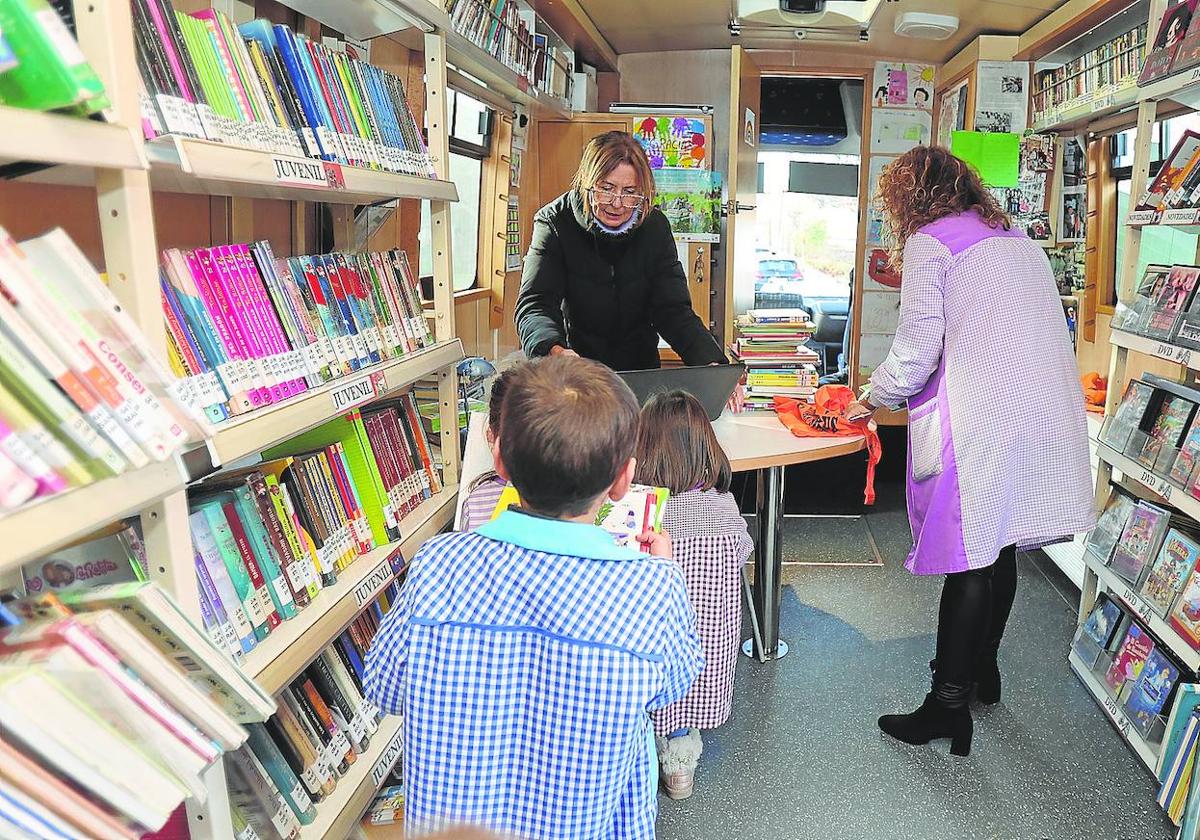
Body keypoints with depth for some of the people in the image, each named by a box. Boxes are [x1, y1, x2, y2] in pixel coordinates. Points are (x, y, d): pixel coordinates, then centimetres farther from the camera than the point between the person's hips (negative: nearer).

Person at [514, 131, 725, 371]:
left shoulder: (655, 226, -3)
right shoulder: (554, 223, -10)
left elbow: (674, 310, -8)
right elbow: (534, 305, -19)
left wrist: (712, 363, -27)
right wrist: (554, 350, -43)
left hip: (641, 372, 2)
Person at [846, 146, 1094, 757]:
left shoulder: (929, 243, -5)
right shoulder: (1017, 239, 20)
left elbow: (917, 350, -10)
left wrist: (871, 400, 7)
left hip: (978, 424, -8)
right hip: (1045, 415, 8)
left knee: (968, 559, -3)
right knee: (1000, 547, 19)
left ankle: (949, 704, 6)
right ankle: (983, 665, 36)